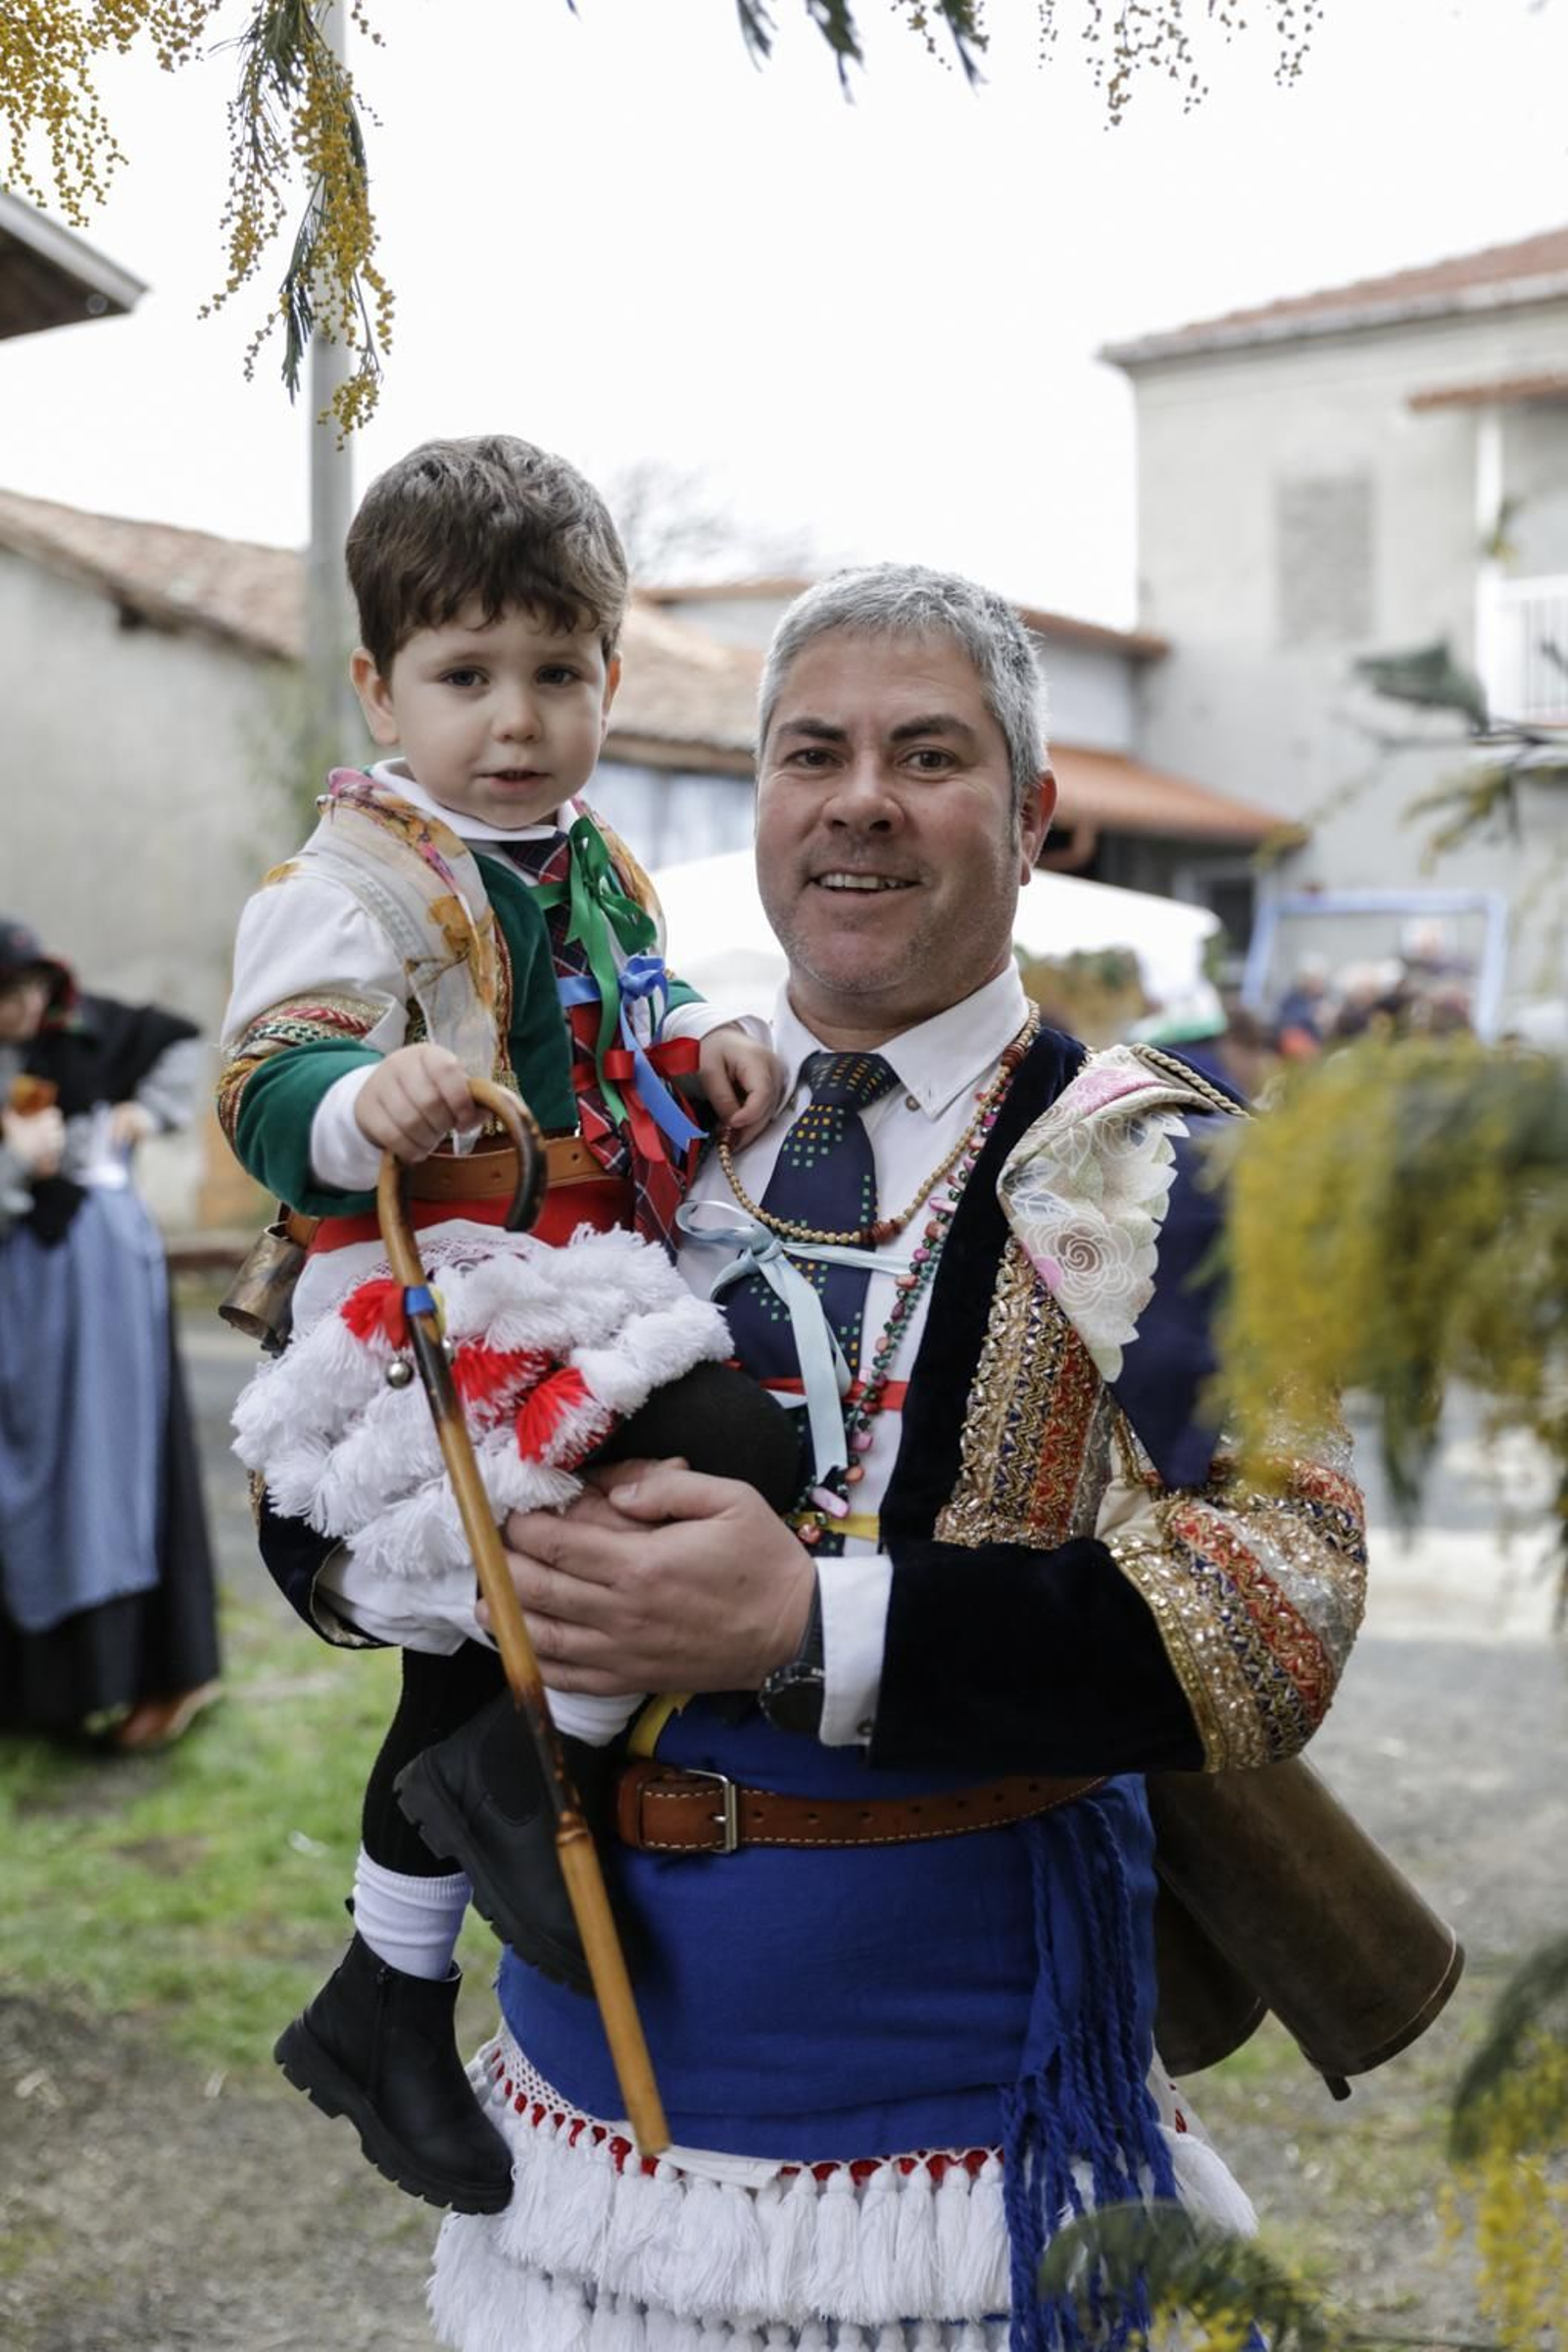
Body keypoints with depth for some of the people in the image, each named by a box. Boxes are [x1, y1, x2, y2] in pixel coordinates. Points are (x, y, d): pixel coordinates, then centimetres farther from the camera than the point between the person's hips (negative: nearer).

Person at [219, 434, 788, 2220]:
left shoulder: (598, 871, 16)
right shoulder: (357, 876, -10)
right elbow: (264, 1083, -22)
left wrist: (705, 1058, 6)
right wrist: (364, 1097, -44)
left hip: (597, 1273, 9)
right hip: (448, 1295, -9)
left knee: (473, 1657, 17)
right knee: (733, 1450, -30)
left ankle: (385, 2004, 34)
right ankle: (534, 1772, -12)